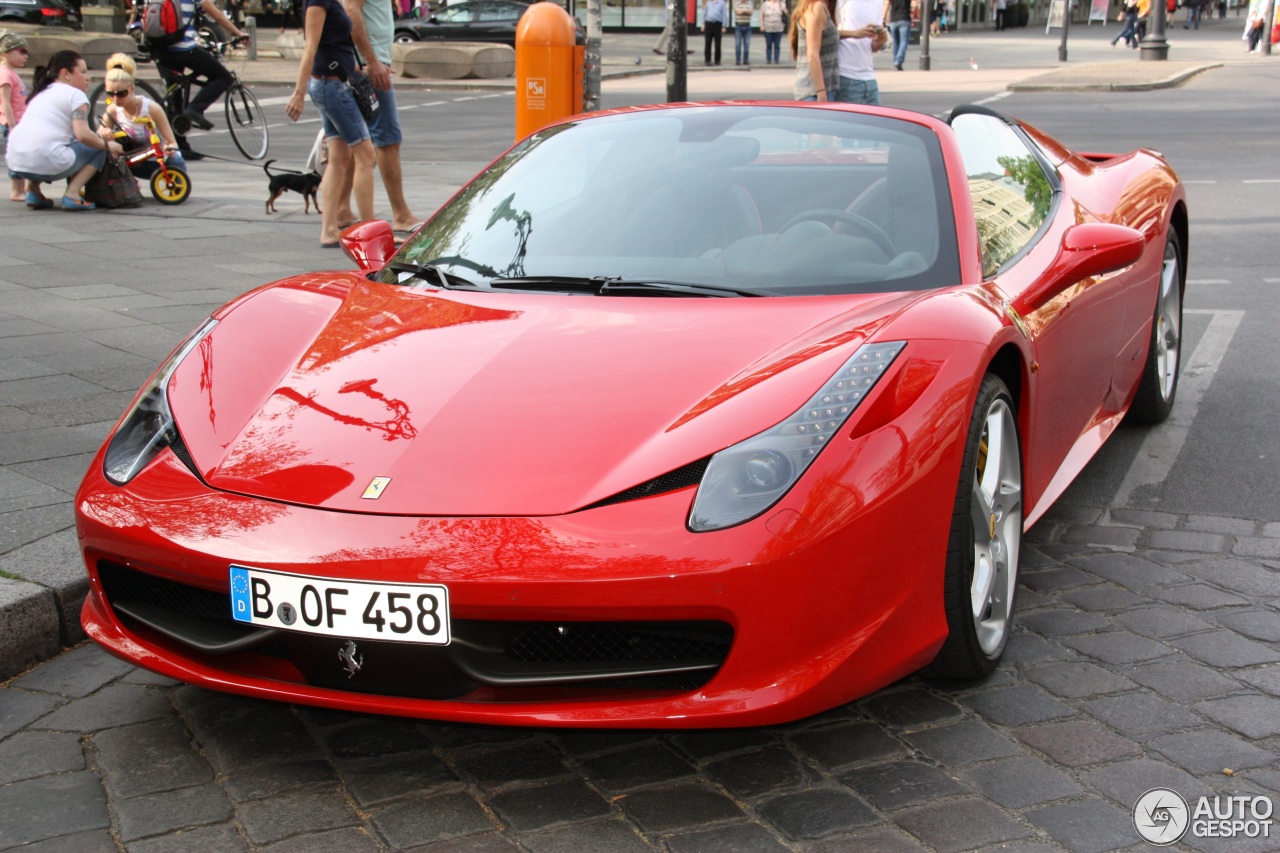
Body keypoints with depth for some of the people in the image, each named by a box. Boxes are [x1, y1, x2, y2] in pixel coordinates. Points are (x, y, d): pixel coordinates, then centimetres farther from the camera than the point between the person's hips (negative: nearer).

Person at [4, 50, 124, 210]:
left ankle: (33, 190, 19)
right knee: (99, 148, 10)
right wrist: (107, 145, 5)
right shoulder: (75, 95, 2)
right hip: (47, 162, -8)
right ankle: (72, 194, -5)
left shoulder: (41, 93, 26)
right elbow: (83, 135, -12)